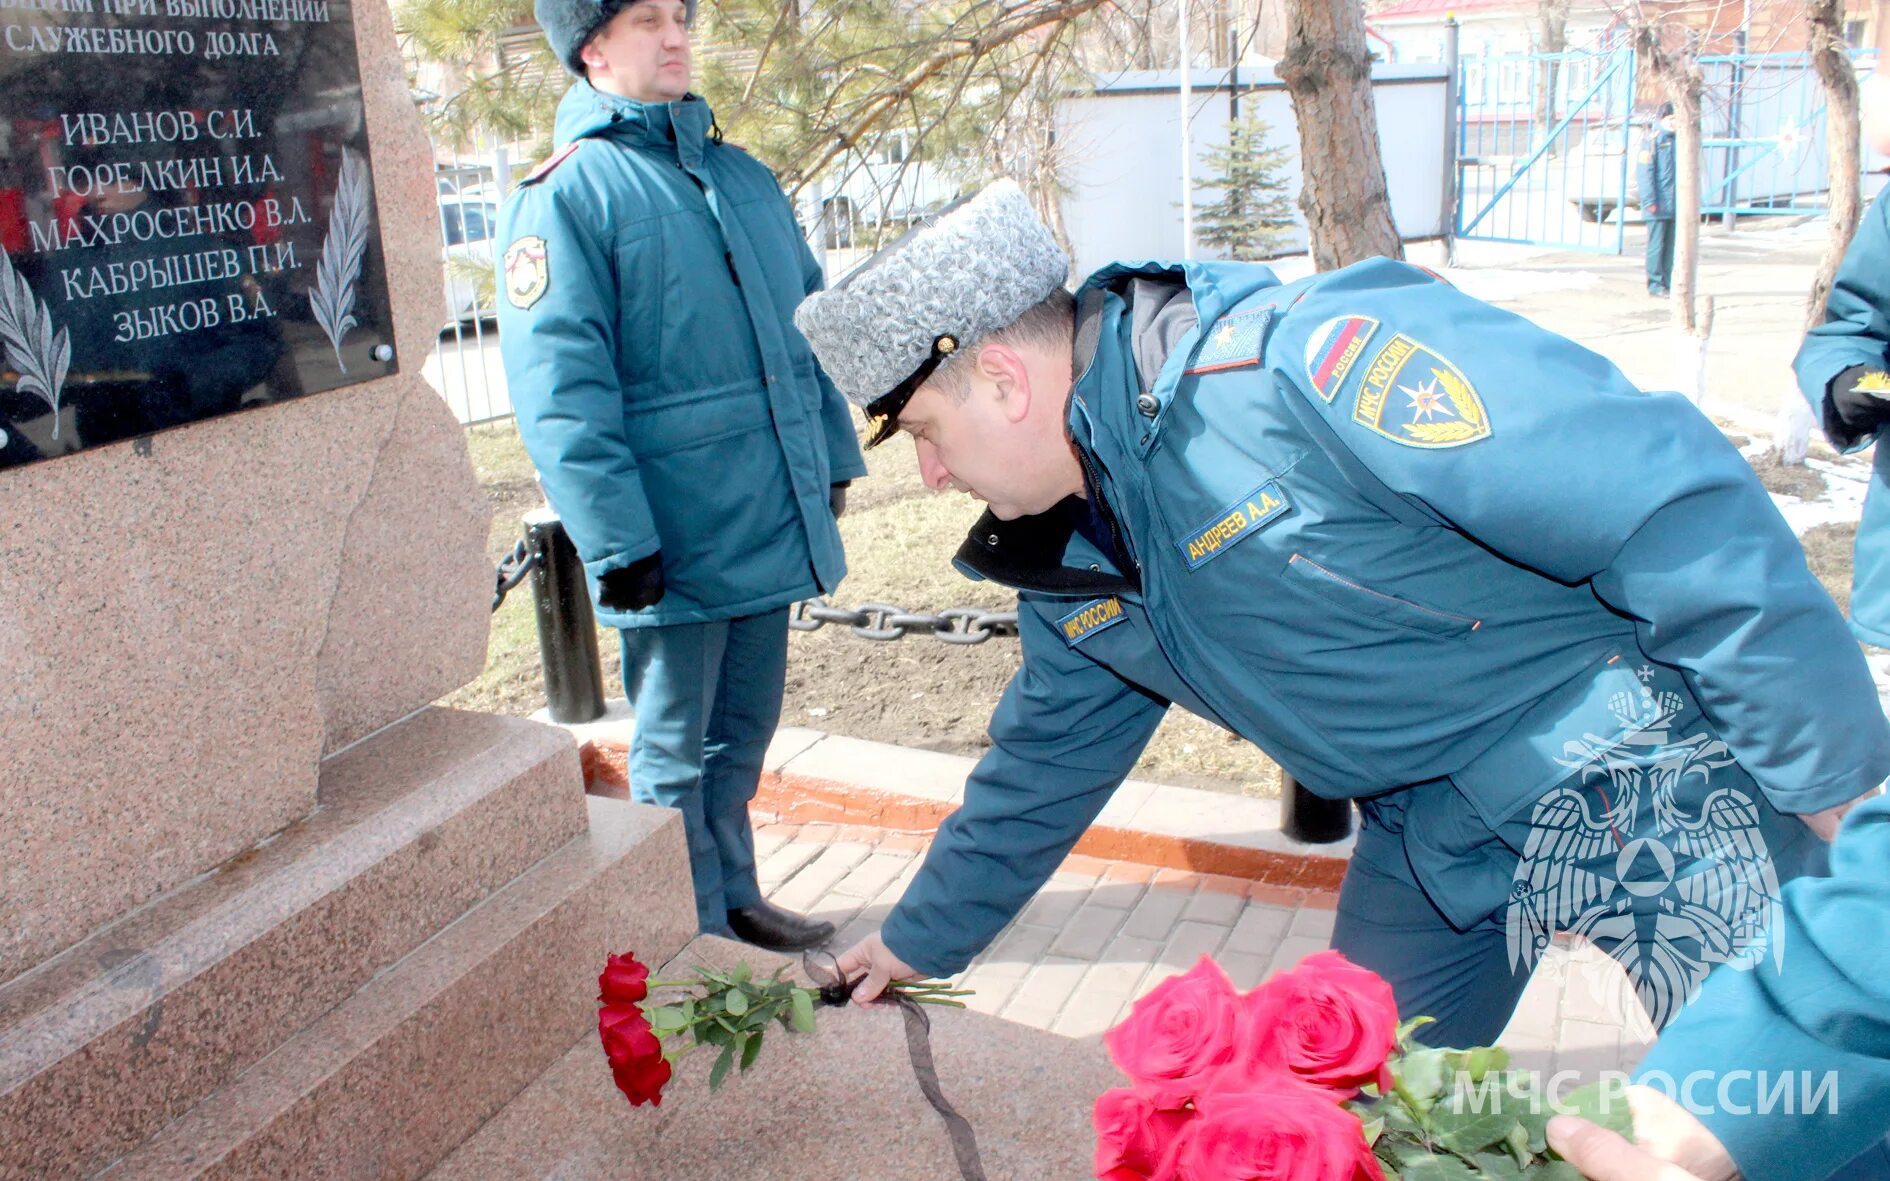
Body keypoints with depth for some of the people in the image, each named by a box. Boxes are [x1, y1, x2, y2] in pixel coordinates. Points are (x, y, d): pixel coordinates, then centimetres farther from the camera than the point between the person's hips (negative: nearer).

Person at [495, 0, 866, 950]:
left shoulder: (742, 174, 15)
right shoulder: (566, 194, -8)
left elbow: (809, 325, 20)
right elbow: (560, 388, -15)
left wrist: (833, 457, 16)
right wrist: (617, 540, -20)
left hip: (773, 520, 7)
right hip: (676, 540, -7)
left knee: (743, 731, 19)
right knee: (674, 753, 8)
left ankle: (736, 899, 36)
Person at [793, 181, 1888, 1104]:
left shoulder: (1297, 363, -30)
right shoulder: (1068, 560, -1)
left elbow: (1667, 498, -28)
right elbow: (1046, 761, 14)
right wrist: (925, 938, 23)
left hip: (1638, 763, -7)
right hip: (1429, 832, 7)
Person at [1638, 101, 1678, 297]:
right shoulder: (1652, 140, -5)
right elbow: (1646, 172, -10)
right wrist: (1650, 201, -16)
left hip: (1675, 204, 6)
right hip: (1658, 204, -6)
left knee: (1671, 246, 8)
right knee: (1656, 244, -4)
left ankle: (1667, 283, 14)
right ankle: (1655, 284, 1)